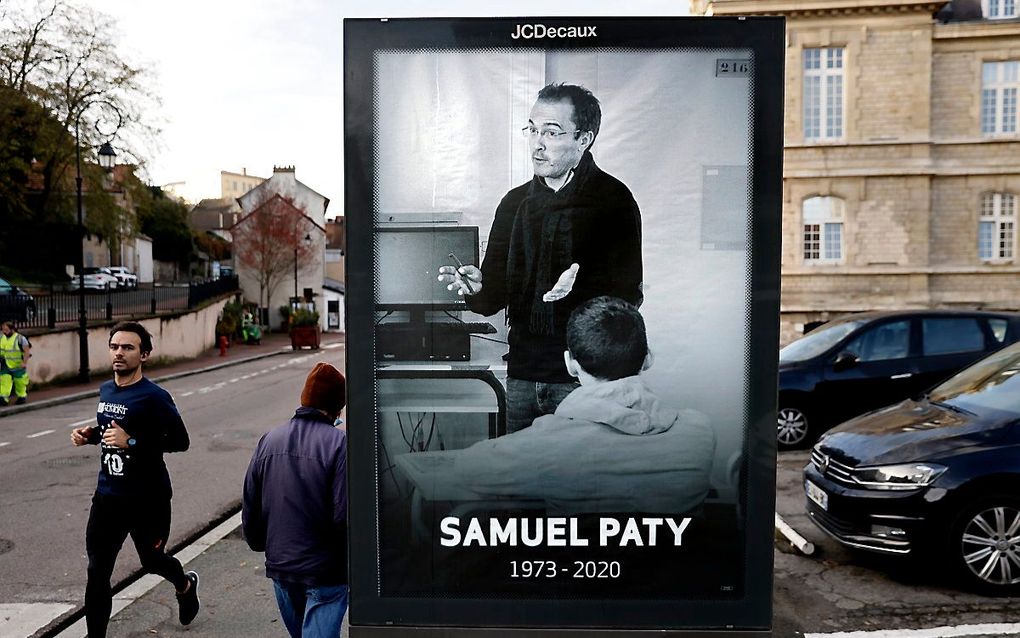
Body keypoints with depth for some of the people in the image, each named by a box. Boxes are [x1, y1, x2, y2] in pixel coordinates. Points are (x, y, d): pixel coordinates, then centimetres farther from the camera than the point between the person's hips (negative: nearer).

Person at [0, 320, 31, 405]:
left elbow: (27, 350, -16)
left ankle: (22, 396, 27)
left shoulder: (20, 338, -14)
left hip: (18, 366, -4)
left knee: (20, 382, 10)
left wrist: (24, 362, -24)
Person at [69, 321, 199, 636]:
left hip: (148, 499, -5)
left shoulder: (154, 397, -18)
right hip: (107, 496, 5)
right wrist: (90, 434, 0)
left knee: (151, 561, 16)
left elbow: (180, 441, -17)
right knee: (97, 572, 4)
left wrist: (131, 442, -27)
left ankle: (185, 585, 48)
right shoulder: (105, 390, 5)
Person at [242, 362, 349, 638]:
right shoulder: (339, 444, -18)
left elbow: (250, 508, 7)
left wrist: (260, 543, 23)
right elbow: (345, 514, -22)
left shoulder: (269, 441, 0)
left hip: (280, 566, 6)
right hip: (326, 570, -6)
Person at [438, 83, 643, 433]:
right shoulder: (515, 202, 11)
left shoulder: (614, 199, -5)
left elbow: (628, 296, -11)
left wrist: (579, 287, -28)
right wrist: (476, 287, -10)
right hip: (522, 374, 5)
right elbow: (495, 296, 11)